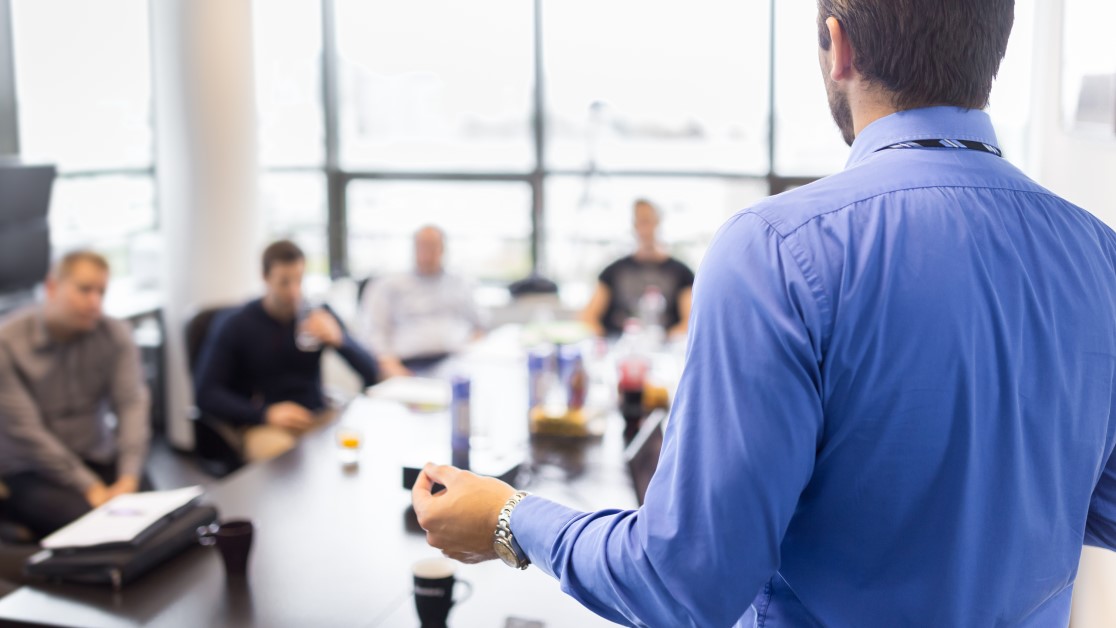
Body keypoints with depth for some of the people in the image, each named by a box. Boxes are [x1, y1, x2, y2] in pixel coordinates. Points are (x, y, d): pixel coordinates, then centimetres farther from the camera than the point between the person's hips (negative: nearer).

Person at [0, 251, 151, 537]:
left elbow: (133, 403, -8)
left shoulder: (116, 335, 1)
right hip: (29, 472, -3)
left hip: (99, 460, 3)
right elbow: (25, 431, -15)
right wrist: (89, 487, -22)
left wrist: (129, 478, -23)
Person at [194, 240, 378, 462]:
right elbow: (205, 393, -4)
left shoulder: (320, 315, 8)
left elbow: (371, 373, 5)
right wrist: (265, 414, -18)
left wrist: (339, 339, -16)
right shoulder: (234, 326, 1)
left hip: (318, 418, 4)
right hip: (262, 425, -3)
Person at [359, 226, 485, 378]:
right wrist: (391, 365, -10)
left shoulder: (460, 285, 26)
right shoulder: (390, 285, 17)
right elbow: (375, 331, 7)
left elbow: (478, 327, 29)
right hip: (412, 363, -2)